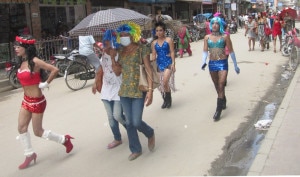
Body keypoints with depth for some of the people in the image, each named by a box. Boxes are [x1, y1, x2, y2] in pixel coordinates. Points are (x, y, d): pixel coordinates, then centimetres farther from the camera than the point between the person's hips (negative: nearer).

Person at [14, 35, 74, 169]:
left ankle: (64, 140, 22)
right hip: (26, 100, 8)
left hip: (37, 101, -8)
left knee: (38, 131, 3)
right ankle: (29, 154, 25)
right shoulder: (22, 62, 4)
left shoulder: (34, 61, -20)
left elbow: (55, 70, -26)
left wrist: (46, 84, -17)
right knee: (21, 128, 8)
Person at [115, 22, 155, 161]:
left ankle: (150, 134, 28)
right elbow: (117, 72, 7)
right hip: (124, 91, 6)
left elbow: (149, 71, -11)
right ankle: (136, 149, 26)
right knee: (129, 122, 9)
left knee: (136, 122, -7)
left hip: (139, 91, -5)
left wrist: (150, 90, -19)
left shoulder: (142, 49, -7)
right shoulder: (120, 51, 10)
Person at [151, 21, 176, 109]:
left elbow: (172, 52, -4)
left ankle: (168, 99, 1)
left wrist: (173, 63, -12)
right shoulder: (154, 43, 8)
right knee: (161, 83, 7)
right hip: (159, 64, 4)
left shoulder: (169, 40, -1)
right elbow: (154, 55, 8)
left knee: (165, 82, -19)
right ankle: (165, 100, 23)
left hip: (168, 64, -4)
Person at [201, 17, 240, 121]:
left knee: (221, 86, -10)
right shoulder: (207, 37, 6)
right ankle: (223, 101, 40)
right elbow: (205, 51, 2)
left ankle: (218, 111, -7)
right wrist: (203, 62, -16)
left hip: (222, 63, -3)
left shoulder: (225, 37, -2)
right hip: (212, 63, 3)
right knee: (217, 87, 15)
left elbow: (231, 51, 3)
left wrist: (235, 65, 6)